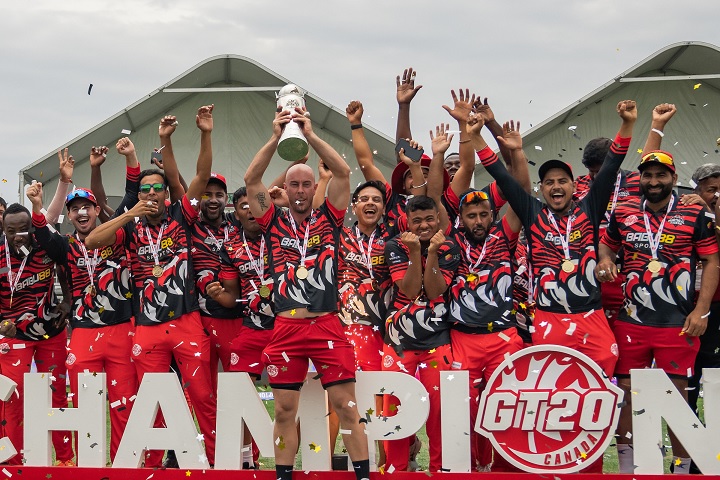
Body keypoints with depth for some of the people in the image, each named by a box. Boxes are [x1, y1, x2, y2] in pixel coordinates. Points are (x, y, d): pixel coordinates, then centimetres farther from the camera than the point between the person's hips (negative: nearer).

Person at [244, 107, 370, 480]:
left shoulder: (329, 218, 8)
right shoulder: (274, 222, 9)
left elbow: (342, 173, -2)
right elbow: (251, 179, 0)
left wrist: (310, 135, -6)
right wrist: (276, 138, -6)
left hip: (327, 325, -1)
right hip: (286, 327, 1)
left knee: (346, 406, -3)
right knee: (284, 410, 6)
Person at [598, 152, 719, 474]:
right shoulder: (623, 214, 9)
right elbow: (606, 243, 24)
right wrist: (605, 260, -1)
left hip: (678, 323, -3)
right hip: (631, 320, 3)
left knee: (676, 393, 0)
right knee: (626, 390, 7)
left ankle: (682, 469, 9)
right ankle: (626, 466, 18)